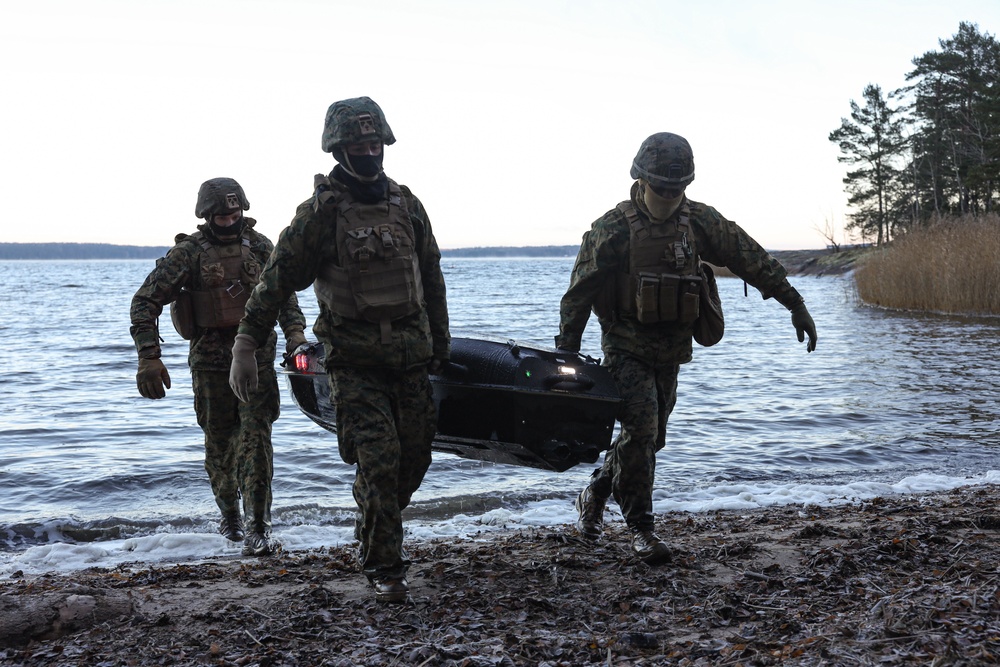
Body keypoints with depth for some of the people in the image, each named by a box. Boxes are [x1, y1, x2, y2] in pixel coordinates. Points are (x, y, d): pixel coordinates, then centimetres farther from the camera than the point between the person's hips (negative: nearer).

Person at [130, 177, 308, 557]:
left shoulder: (259, 246, 7)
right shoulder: (188, 252, -3)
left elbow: (283, 294, 14)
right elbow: (145, 301, -5)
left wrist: (294, 332, -4)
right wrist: (148, 358, -14)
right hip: (211, 360, -1)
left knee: (256, 436, -9)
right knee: (220, 442, 7)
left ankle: (258, 528, -9)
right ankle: (229, 516, 30)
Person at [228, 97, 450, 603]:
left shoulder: (406, 204, 8)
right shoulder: (320, 211, -8)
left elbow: (431, 277, 17)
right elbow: (278, 279, -8)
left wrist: (440, 342, 20)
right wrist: (245, 346, -11)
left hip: (411, 355, 5)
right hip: (354, 360, -5)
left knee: (414, 458, 9)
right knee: (379, 460, -10)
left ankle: (373, 535, 33)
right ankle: (384, 567, 4)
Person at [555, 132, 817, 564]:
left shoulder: (700, 221, 1)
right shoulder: (613, 229, -11)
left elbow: (752, 259, 4)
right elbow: (579, 293, -9)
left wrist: (794, 304, 2)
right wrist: (567, 352, -11)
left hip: (671, 351, 5)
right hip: (627, 349, -5)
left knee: (649, 437, 13)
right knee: (640, 430, -16)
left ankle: (595, 495, 36)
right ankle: (641, 528, -3)